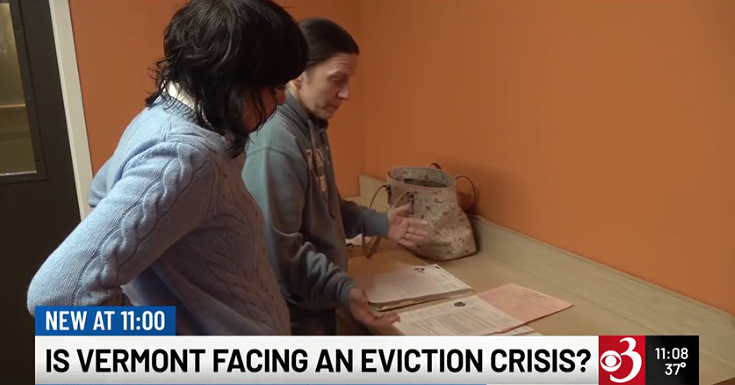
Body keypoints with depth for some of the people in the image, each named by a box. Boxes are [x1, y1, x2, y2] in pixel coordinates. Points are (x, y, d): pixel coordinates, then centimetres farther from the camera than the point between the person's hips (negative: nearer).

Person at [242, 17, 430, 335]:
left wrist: (376, 223, 7)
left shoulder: (312, 127, 5)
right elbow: (279, 247, -28)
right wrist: (341, 288, -33)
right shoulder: (273, 142, -27)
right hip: (292, 310, -9)